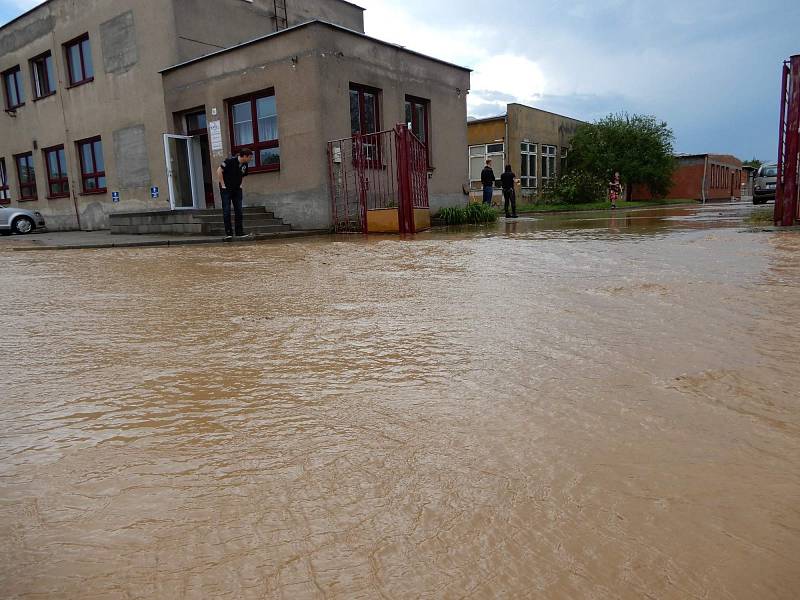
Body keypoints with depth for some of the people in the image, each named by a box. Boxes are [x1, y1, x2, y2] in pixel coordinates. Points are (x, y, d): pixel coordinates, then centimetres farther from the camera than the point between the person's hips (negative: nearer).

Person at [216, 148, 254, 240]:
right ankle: (228, 233, 0)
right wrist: (223, 185, -16)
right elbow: (219, 171, -16)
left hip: (237, 189, 6)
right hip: (226, 189, -6)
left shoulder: (244, 165, 2)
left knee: (239, 211, 4)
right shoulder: (230, 160, -17)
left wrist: (240, 184, 8)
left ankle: (240, 232, 9)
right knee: (226, 211, -4)